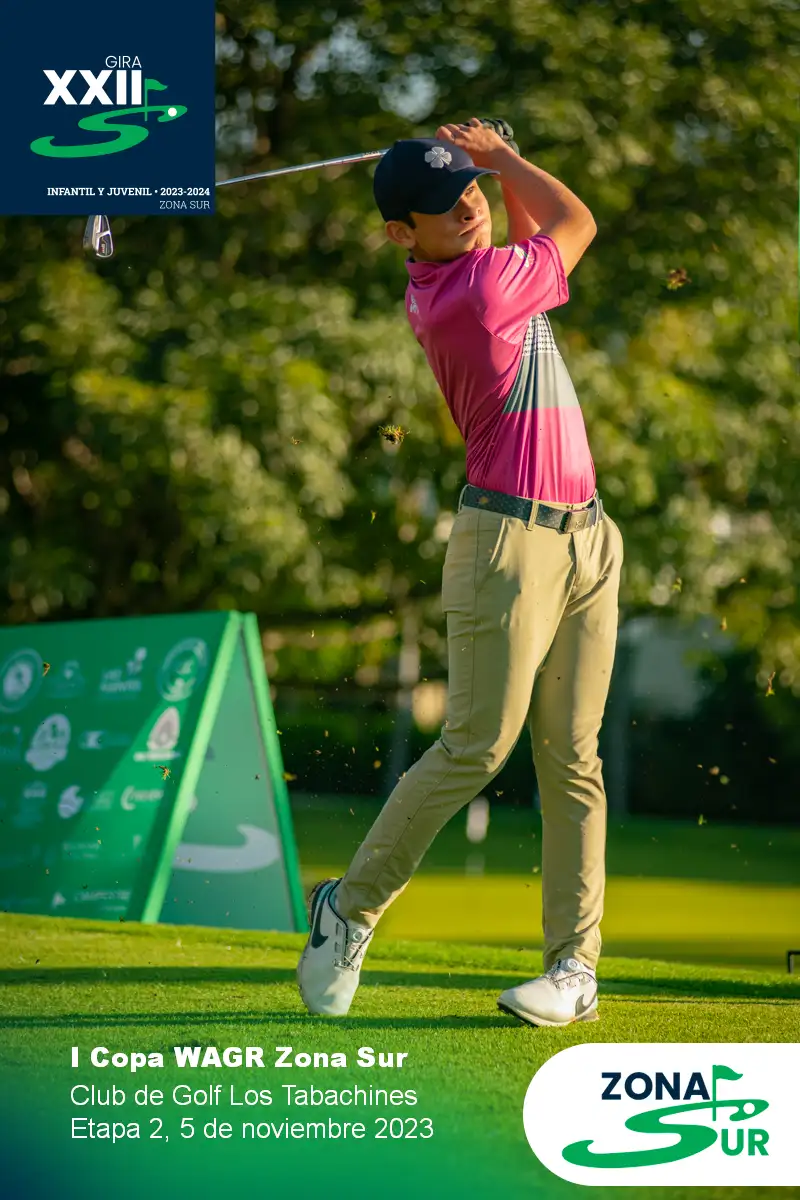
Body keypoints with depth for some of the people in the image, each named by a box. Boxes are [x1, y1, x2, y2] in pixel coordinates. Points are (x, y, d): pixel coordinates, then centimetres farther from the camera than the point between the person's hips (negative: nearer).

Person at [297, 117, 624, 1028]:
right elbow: (576, 223, 1)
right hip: (510, 541, -9)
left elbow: (541, 234, 30)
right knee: (476, 748, -7)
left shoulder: (458, 279, 9)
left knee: (572, 757, 3)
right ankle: (352, 904, 10)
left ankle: (575, 963, 3)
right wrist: (500, 153, 12)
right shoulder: (474, 294, -17)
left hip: (585, 537, 9)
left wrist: (487, 159, 19)